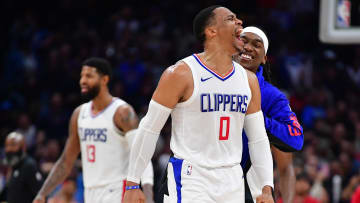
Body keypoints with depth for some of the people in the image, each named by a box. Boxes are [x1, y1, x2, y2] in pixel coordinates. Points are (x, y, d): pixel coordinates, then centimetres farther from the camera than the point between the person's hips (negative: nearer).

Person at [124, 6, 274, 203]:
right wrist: (132, 183, -7)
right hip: (189, 180, -6)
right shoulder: (181, 74, -8)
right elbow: (148, 129, -5)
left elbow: (259, 138, 15)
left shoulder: (248, 79, 11)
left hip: (233, 183, 6)